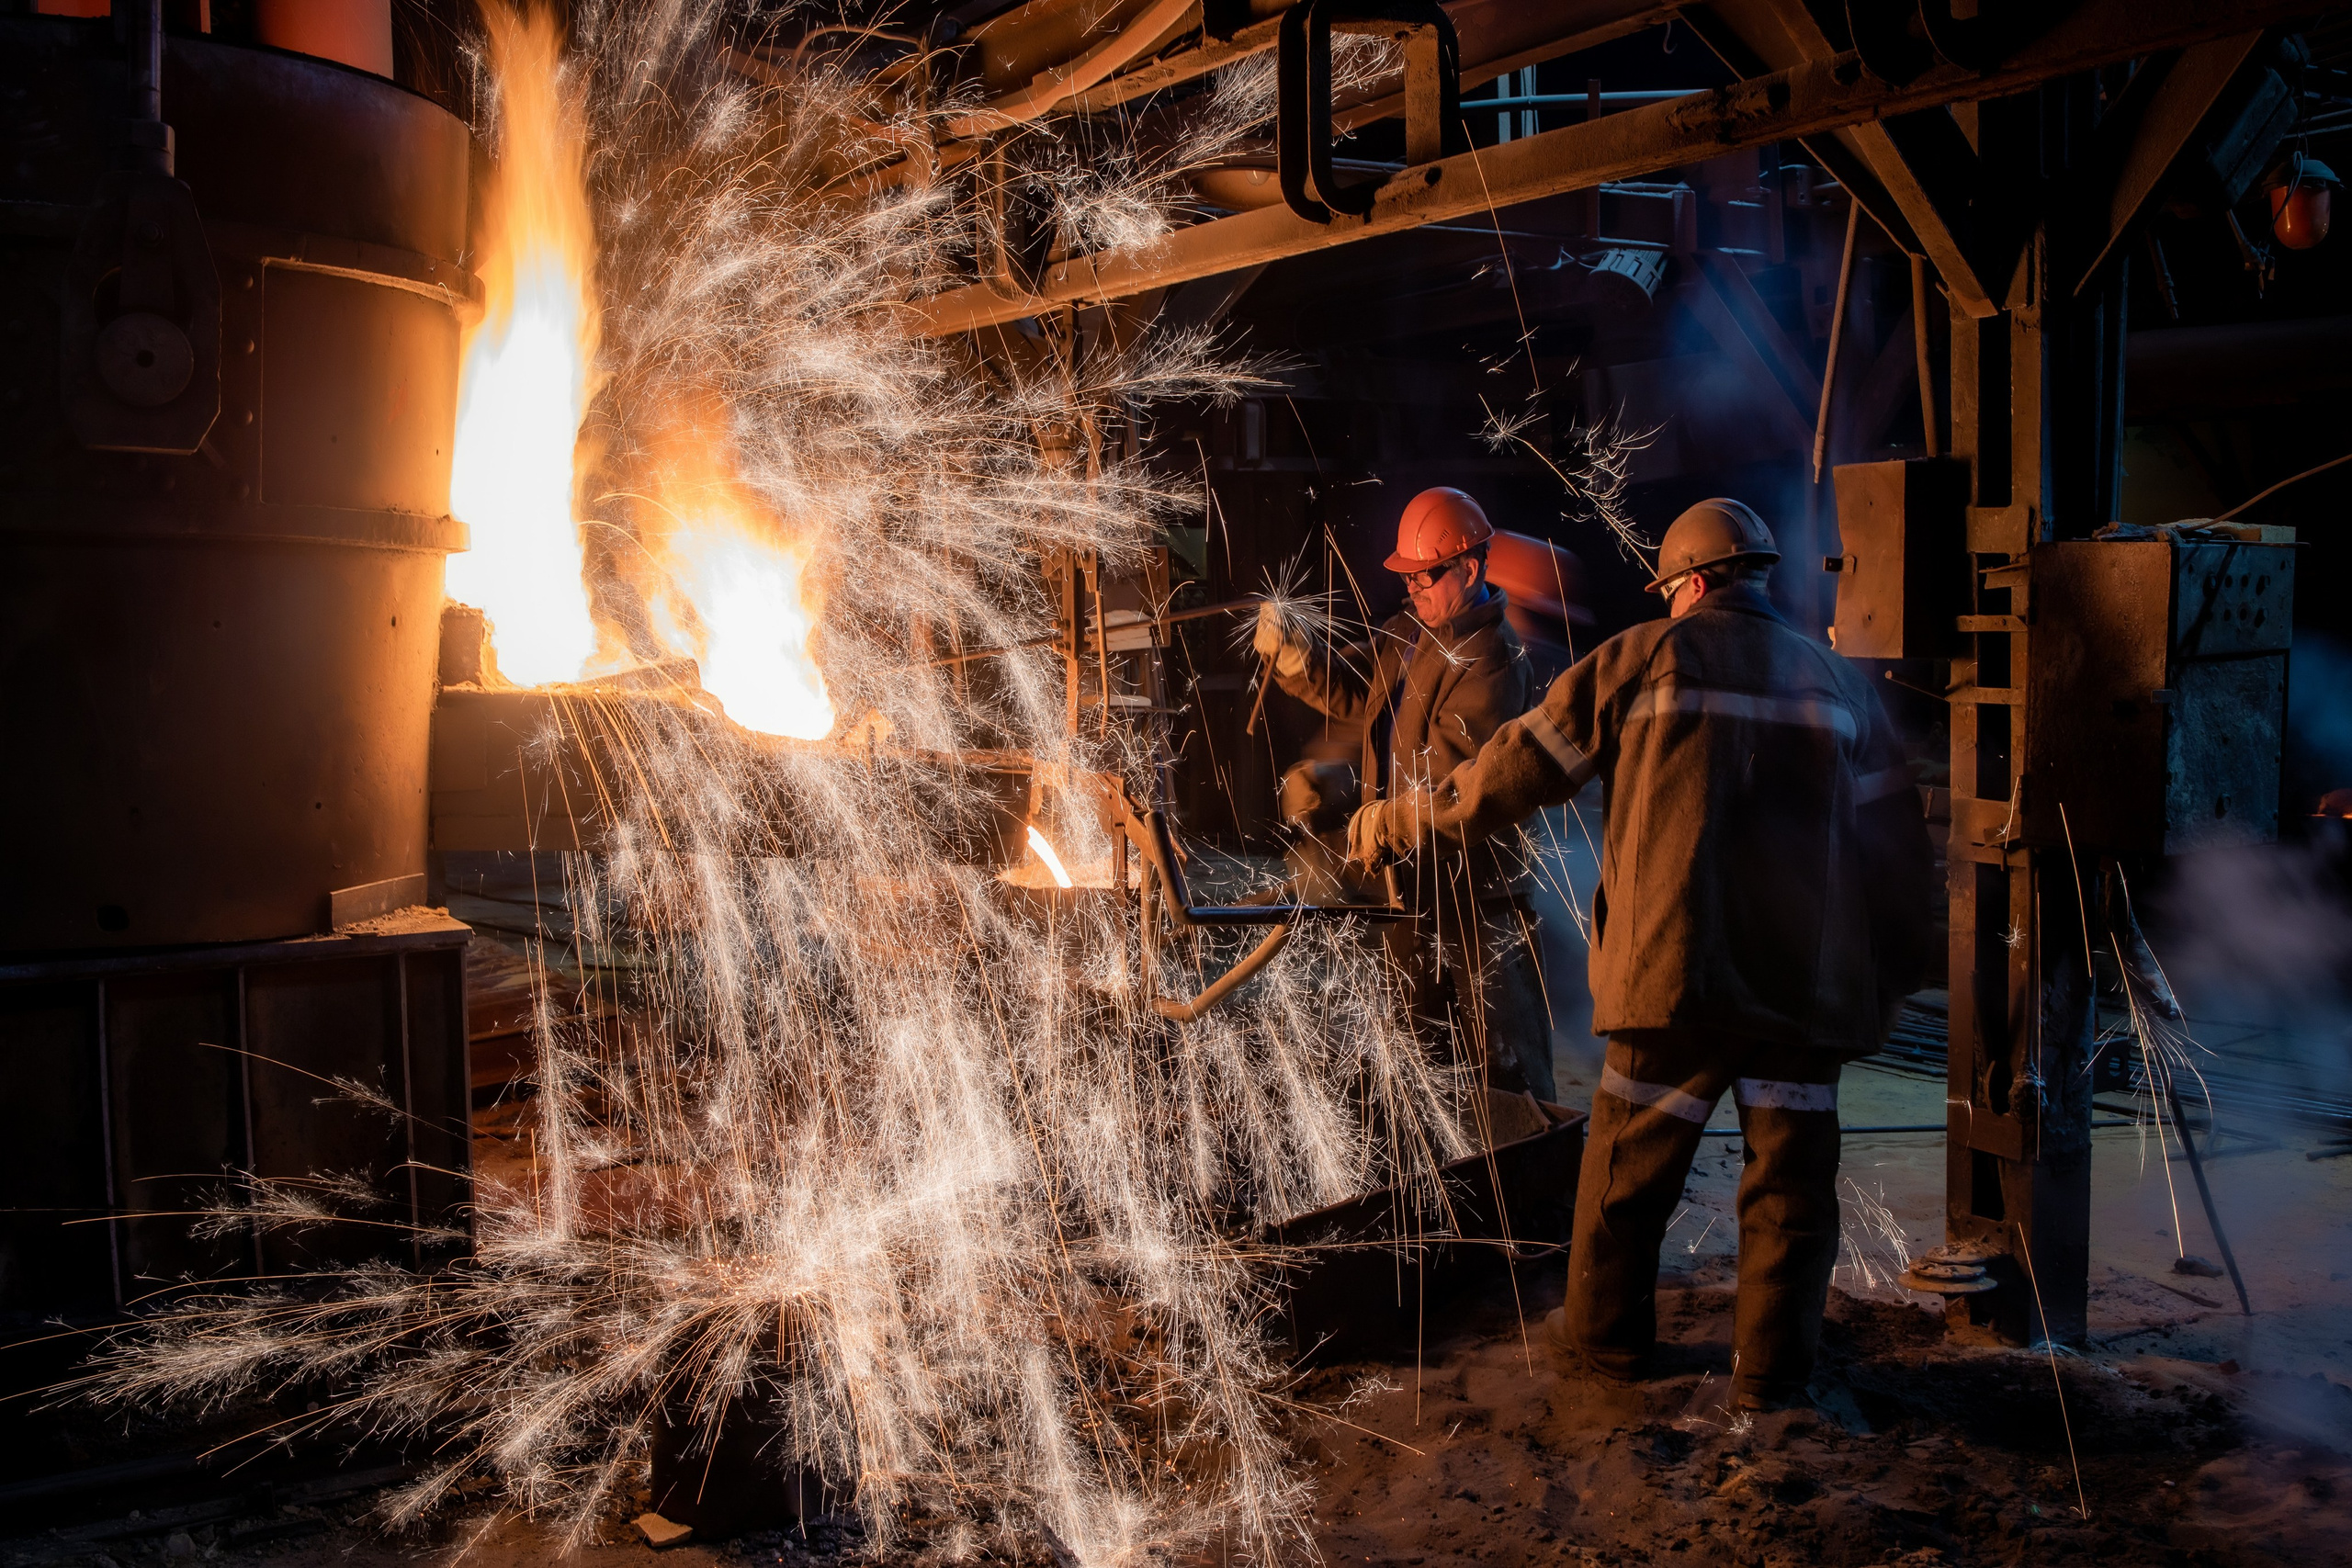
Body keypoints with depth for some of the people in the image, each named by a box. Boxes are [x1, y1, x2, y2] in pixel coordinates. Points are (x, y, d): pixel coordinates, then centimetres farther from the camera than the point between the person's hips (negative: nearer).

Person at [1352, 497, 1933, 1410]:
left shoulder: (1646, 657, 2)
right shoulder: (1839, 684, 13)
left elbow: (1519, 768, 3)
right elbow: (1895, 839, 14)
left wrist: (1403, 822, 15)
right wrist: (1887, 979, 21)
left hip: (1676, 969, -3)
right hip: (1808, 982, 3)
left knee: (1630, 1167, 11)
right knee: (1788, 1176, 11)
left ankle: (1605, 1340, 25)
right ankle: (1772, 1368, 18)